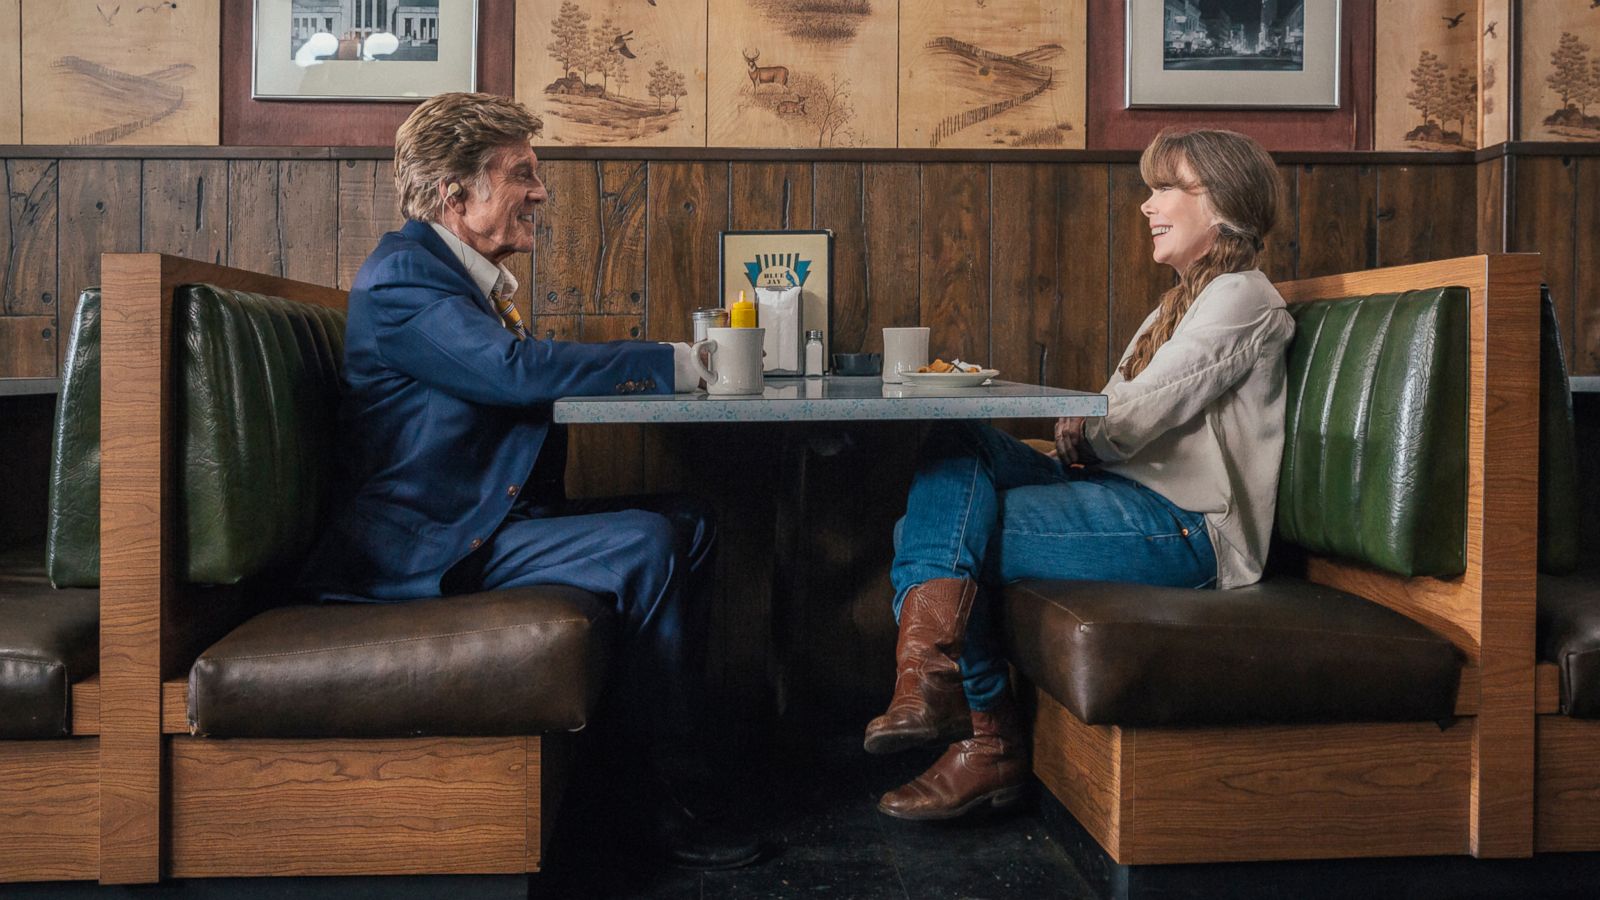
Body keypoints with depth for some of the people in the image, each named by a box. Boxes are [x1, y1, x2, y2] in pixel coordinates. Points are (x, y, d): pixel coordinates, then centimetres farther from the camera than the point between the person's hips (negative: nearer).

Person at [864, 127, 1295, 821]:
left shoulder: (1241, 299, -5)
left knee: (943, 532, -18)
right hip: (1124, 496, 9)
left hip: (1186, 531, -9)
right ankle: (932, 676, -24)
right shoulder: (1182, 304, 26)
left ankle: (989, 741, -5)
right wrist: (1079, 436, -5)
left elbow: (1133, 420, -15)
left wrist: (1077, 430, 5)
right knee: (957, 443, -12)